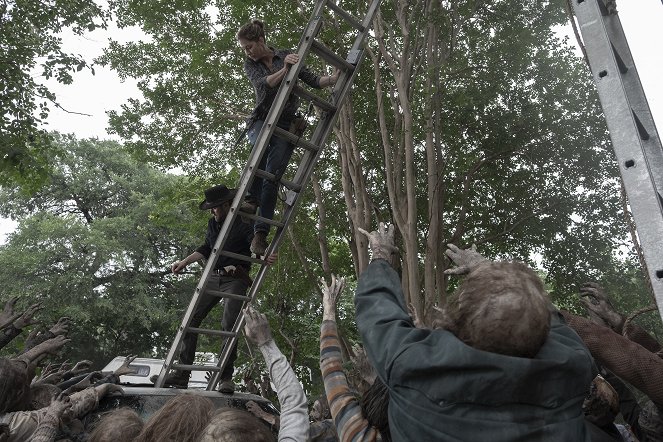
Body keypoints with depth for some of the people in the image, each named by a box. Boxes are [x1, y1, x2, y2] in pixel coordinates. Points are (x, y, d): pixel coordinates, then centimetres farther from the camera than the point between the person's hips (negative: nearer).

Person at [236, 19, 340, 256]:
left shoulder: (286, 55, 6)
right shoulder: (250, 65, 7)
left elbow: (313, 80, 3)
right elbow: (263, 85, -13)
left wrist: (333, 79, -17)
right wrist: (284, 70, -30)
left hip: (286, 122, -1)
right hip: (261, 119, 1)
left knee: (272, 176, -16)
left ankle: (260, 233, -19)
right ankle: (251, 198, -31)